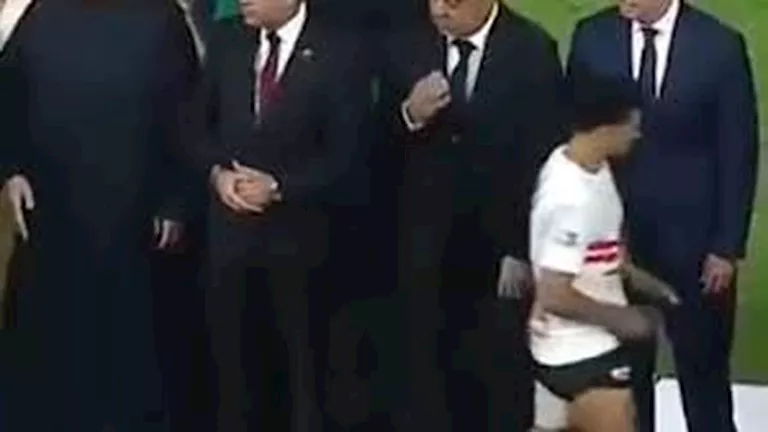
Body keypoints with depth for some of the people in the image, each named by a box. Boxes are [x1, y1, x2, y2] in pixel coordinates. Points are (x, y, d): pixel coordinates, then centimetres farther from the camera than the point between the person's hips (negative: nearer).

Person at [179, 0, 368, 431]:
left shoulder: (339, 52, -10)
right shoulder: (226, 39, 3)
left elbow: (345, 154, -11)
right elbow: (198, 121, 10)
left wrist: (279, 187, -17)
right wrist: (217, 171, -8)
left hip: (299, 228, -3)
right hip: (230, 224, 3)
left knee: (303, 352, 12)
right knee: (233, 346, 12)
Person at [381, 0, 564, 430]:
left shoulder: (532, 50, -7)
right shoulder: (406, 47, 2)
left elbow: (545, 155, -8)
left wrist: (526, 247, -11)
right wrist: (409, 117, -16)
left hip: (504, 243, -2)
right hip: (428, 242, 2)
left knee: (504, 379, 7)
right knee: (430, 371, 6)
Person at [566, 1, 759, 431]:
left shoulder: (719, 45, -9)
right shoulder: (592, 37, -3)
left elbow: (738, 153, -5)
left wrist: (728, 246, -7)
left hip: (694, 239, -2)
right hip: (612, 234, 2)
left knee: (703, 368, 12)